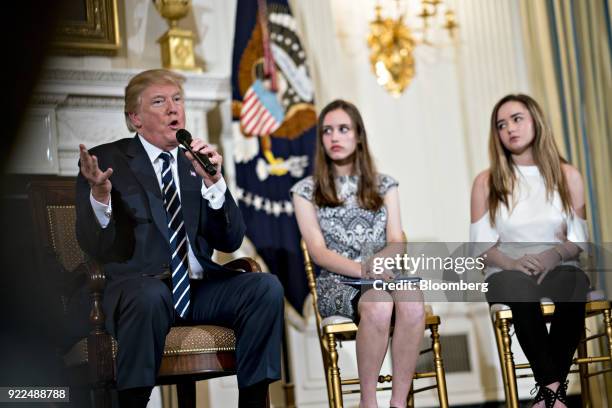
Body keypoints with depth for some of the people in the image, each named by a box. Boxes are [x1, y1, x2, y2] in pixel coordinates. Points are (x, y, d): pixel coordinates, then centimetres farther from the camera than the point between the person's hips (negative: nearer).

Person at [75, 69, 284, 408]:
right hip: (137, 285, -4)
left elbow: (230, 241, 7)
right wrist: (99, 195, -25)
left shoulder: (199, 163, 16)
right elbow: (95, 247, -5)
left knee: (266, 286, -21)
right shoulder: (107, 161, 4)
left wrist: (213, 182, -8)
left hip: (199, 287, 5)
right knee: (150, 295, -38)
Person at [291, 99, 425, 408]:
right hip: (337, 281, -2)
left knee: (412, 302, -34)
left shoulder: (384, 185, 14)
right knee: (379, 304, -37)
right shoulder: (307, 191, 5)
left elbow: (397, 240, 4)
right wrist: (364, 270, -20)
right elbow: (318, 252, -4)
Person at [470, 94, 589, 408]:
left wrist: (553, 255, -16)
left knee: (575, 282, -37)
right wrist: (512, 262, -18)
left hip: (557, 269, 1)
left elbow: (578, 240, 5)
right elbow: (482, 243, 2)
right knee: (519, 286, -39)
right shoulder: (486, 182, 8)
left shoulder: (567, 176, 9)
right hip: (506, 274, -1)